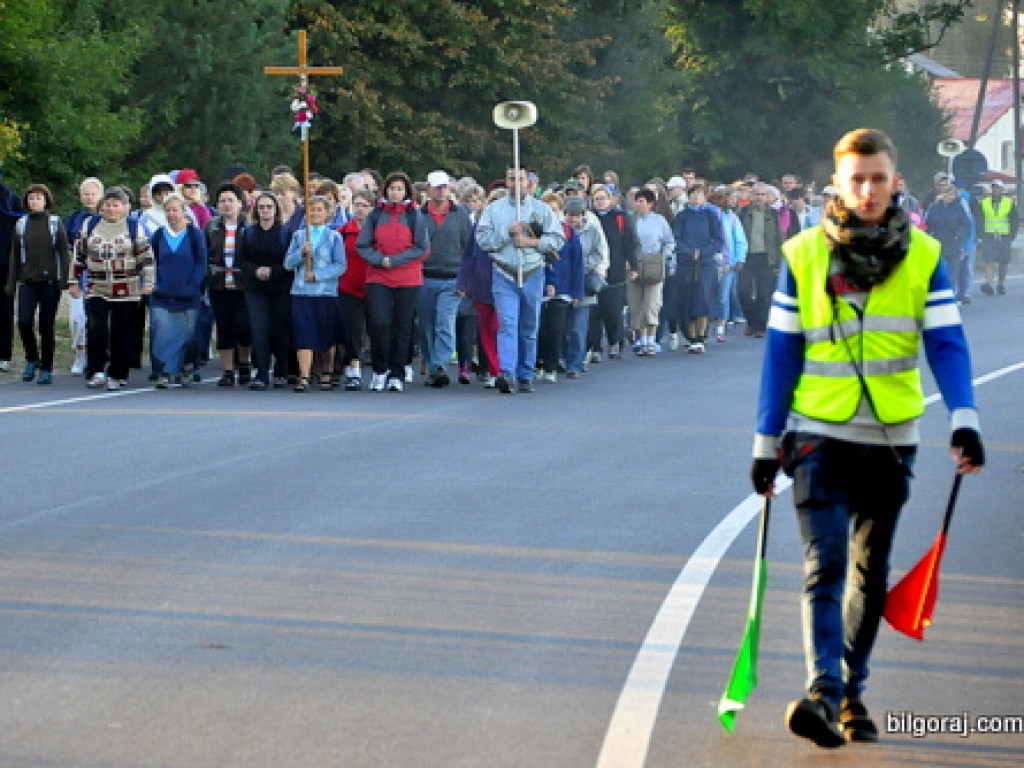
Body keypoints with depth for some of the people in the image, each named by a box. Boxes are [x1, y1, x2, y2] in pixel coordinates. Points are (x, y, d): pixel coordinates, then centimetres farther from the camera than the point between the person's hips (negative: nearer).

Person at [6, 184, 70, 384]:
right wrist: (11, 283, 8)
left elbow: (63, 253, 0)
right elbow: (15, 255, 11)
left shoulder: (56, 223, 2)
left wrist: (64, 281, -7)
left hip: (50, 281, -2)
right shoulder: (21, 224, 8)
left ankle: (46, 369, 9)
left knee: (47, 326, 0)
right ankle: (32, 360, 13)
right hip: (27, 281, 2)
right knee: (24, 321, -10)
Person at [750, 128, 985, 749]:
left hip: (891, 437, 2)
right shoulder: (804, 255, -1)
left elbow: (946, 342, -4)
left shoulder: (923, 255, 1)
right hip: (820, 433, -2)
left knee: (871, 572, 11)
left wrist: (964, 419, -19)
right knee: (825, 564, -14)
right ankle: (824, 693, -22)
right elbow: (782, 351, 2)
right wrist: (767, 440, 2)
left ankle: (851, 691, 24)